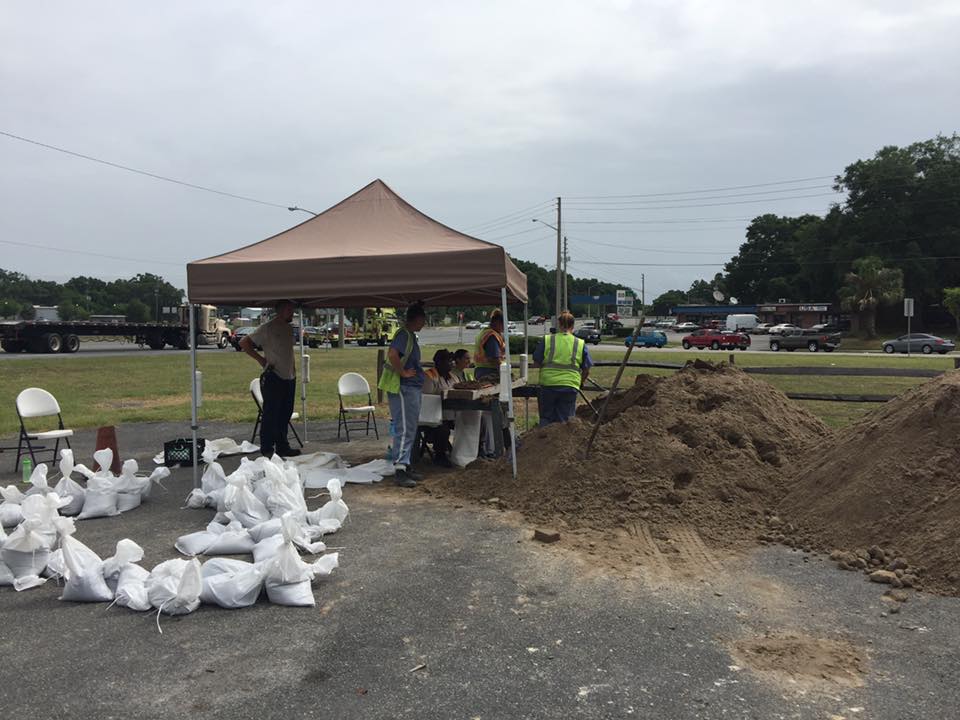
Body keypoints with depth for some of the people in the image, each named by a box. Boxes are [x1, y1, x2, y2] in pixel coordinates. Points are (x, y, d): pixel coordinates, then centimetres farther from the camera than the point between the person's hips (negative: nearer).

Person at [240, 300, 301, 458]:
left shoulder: (289, 329, 15)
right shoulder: (267, 328, -7)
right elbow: (244, 343, -8)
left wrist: (293, 369, 13)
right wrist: (260, 359, -11)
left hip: (289, 378, 8)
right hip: (273, 378, -8)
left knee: (285, 415, 12)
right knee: (270, 414, -4)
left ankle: (282, 446, 20)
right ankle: (267, 449, 3)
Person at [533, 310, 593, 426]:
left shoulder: (546, 340, 0)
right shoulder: (580, 344, 3)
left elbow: (536, 363, 2)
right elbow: (586, 371, 6)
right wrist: (580, 382, 25)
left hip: (548, 384, 0)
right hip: (570, 386, 0)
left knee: (546, 418, 14)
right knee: (564, 420, 9)